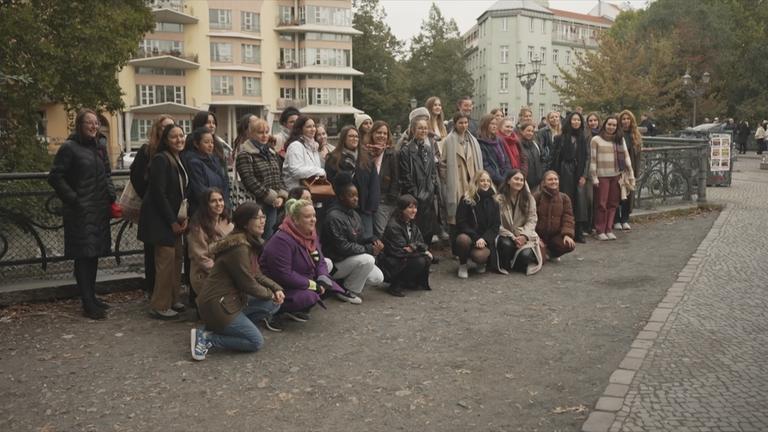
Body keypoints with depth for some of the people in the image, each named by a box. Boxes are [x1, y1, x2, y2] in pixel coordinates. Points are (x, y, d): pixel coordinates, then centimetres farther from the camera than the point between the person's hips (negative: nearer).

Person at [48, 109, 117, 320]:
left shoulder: (100, 147, 12)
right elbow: (55, 177, -10)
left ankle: (91, 297, 24)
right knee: (84, 255, -4)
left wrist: (111, 195, 7)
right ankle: (88, 304, -1)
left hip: (100, 209, 7)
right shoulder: (69, 148, -8)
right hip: (80, 211, -7)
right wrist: (73, 199, -14)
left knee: (94, 254, 13)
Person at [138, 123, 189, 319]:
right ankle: (159, 306, 0)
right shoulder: (161, 160, -14)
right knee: (166, 258, -8)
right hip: (161, 219, -8)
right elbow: (158, 193, -18)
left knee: (177, 257, 10)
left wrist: (184, 217, 3)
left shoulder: (179, 160, 12)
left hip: (175, 218, 9)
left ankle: (172, 299, 21)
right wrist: (172, 221, -15)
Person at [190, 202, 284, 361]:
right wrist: (270, 294, -3)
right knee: (256, 342, -8)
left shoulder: (251, 242, 9)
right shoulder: (239, 247, -23)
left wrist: (276, 288, -2)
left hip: (232, 299, 10)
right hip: (217, 305, -10)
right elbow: (248, 284, -19)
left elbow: (257, 275, 14)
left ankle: (223, 328, 6)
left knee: (274, 304, 4)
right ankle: (206, 337, -5)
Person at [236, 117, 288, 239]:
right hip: (259, 205, -7)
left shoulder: (271, 152, 18)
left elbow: (280, 176, 18)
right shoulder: (245, 155, -7)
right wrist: (272, 197, -14)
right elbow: (250, 181, -15)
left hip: (275, 204, 7)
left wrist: (282, 195, 1)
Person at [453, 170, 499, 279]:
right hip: (468, 235, -1)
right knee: (463, 239, -37)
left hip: (485, 240, 1)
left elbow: (496, 225, 2)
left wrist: (484, 239, -16)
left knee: (479, 256, -32)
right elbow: (461, 222, -8)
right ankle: (463, 264, -5)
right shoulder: (466, 199, -3)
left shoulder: (493, 201, 6)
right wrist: (476, 238, -20)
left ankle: (480, 263, 10)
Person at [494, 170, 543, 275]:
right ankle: (505, 267, -4)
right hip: (506, 236, -1)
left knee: (525, 255, -28)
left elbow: (532, 220, -3)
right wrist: (512, 237, -20)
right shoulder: (499, 199, -6)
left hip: (524, 236, 1)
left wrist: (524, 235, -20)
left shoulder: (529, 198, 3)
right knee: (506, 244, -35)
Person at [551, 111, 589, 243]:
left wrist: (584, 175, -2)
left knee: (580, 201, 1)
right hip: (565, 173, -2)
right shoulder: (560, 138, 1)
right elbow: (555, 157, -1)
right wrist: (556, 175, -6)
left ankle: (579, 232, 6)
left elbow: (587, 157, 6)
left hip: (579, 173, 3)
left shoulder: (583, 138, 9)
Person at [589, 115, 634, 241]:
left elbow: (626, 156, 9)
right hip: (602, 176, -4)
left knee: (613, 204, 6)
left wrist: (630, 174, 3)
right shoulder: (596, 139, -1)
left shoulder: (620, 139, 10)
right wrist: (594, 177, -7)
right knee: (601, 204, -2)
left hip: (616, 175, 4)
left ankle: (609, 229, 15)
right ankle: (600, 231, 8)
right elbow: (592, 159, -3)